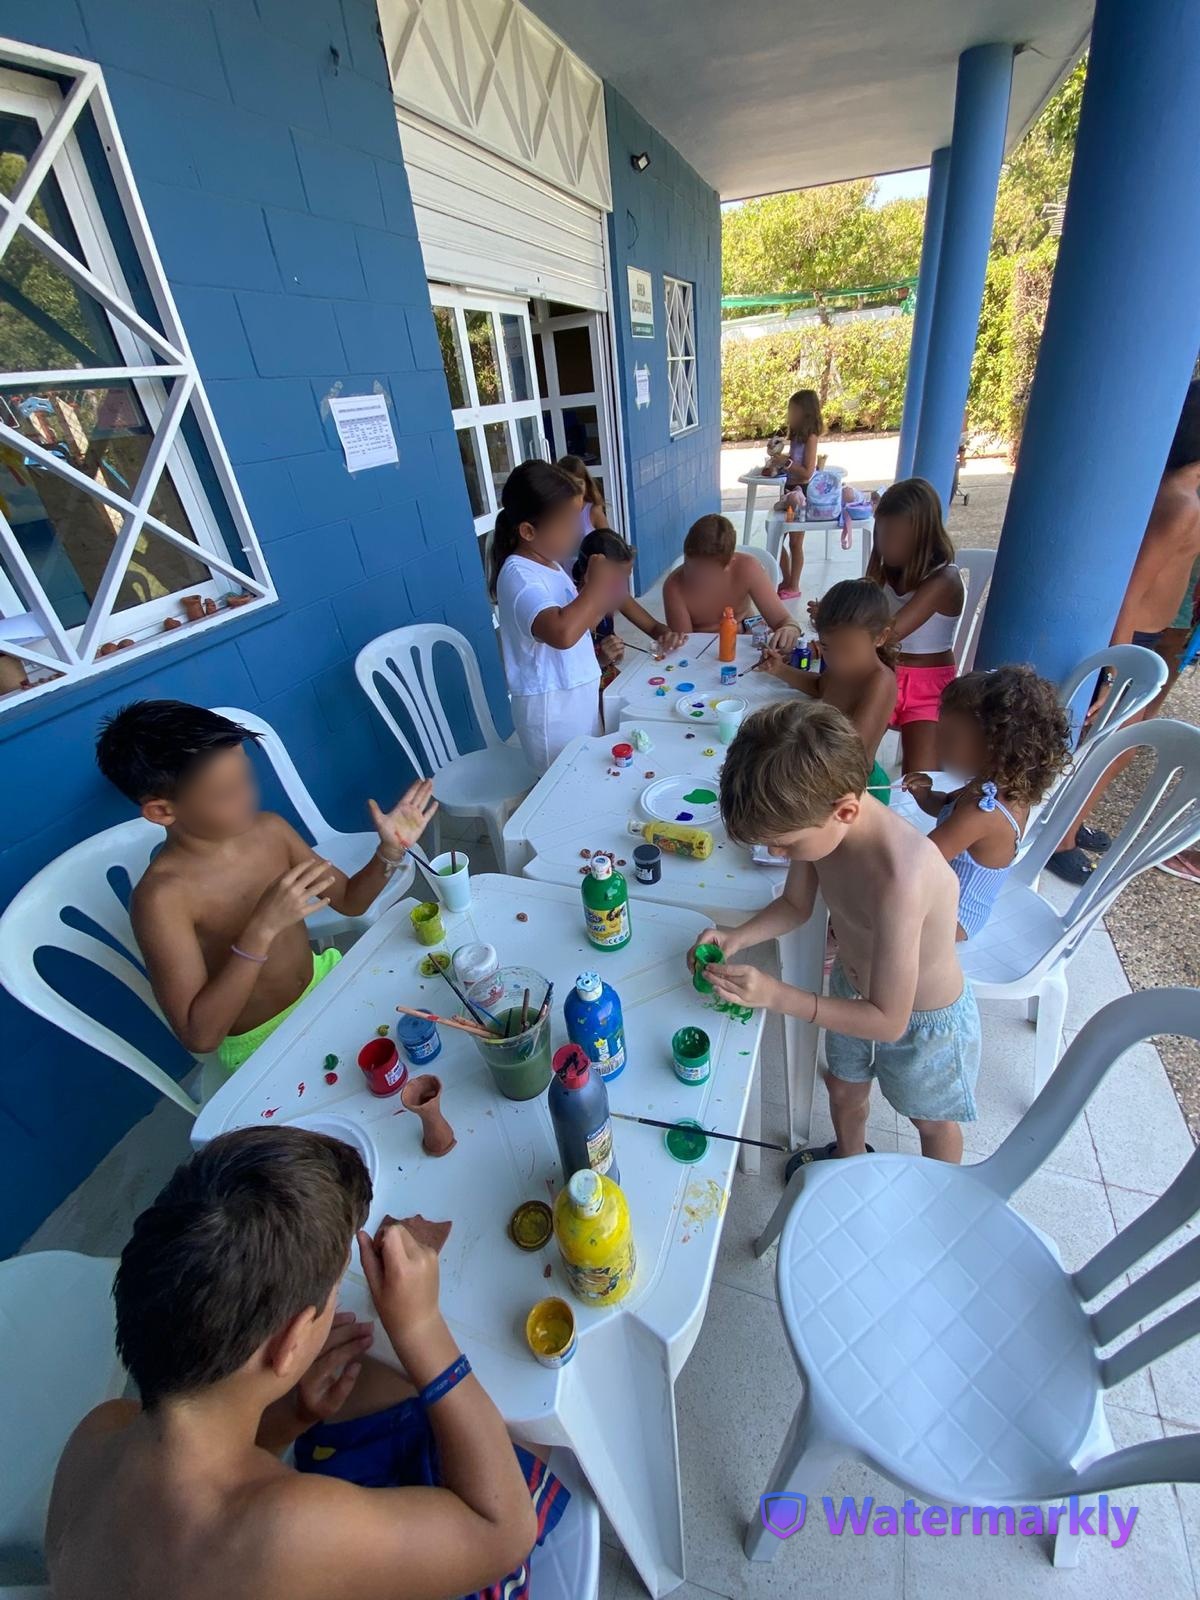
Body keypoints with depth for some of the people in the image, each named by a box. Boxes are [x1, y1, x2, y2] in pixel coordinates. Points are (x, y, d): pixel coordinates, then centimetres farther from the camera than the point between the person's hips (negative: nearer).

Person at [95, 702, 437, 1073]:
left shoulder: (269, 829, -10)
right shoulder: (162, 897, -25)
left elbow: (348, 900, 2)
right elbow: (199, 1037, -26)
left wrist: (390, 851, -17)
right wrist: (262, 929, -36)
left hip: (323, 980, 5)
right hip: (264, 1045, -5)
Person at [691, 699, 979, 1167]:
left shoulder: (899, 879, -45)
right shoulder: (821, 817, -23)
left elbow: (888, 1021, -34)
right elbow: (795, 905, -5)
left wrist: (776, 995, -37)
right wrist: (737, 937, -22)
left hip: (921, 1019, -5)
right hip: (853, 987, 6)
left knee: (931, 1121, 27)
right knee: (843, 1089, 31)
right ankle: (850, 1156, 64)